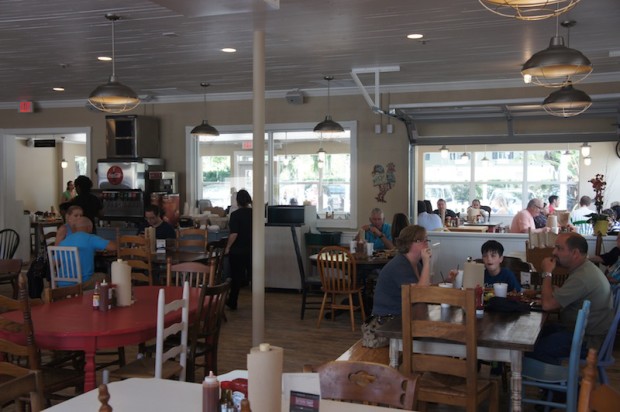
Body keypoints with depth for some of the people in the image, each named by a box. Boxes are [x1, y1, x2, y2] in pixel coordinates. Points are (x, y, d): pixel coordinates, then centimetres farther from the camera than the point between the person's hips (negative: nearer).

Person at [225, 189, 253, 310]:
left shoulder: (235, 214, -13)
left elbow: (234, 233, -19)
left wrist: (228, 247, -8)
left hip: (237, 250, -3)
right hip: (251, 250, 3)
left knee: (236, 276, 6)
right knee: (253, 275, 9)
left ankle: (232, 303, 15)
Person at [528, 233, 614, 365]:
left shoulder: (582, 277, -26)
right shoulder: (584, 268, 8)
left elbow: (547, 305, -25)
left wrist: (547, 273, -15)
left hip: (588, 341, -10)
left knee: (531, 348, -17)